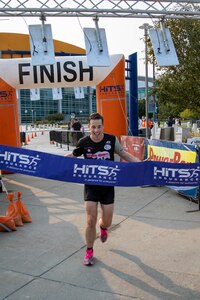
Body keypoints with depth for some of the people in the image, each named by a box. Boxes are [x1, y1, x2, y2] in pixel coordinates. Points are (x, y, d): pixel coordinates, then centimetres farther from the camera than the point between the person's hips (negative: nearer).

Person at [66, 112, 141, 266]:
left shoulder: (112, 139, -10)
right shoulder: (84, 142, -10)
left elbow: (123, 153, 4)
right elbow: (73, 155, 7)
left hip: (108, 186, 1)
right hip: (91, 187, -1)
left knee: (107, 222, 7)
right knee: (91, 221, -4)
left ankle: (103, 228, 47)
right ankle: (89, 252, 19)